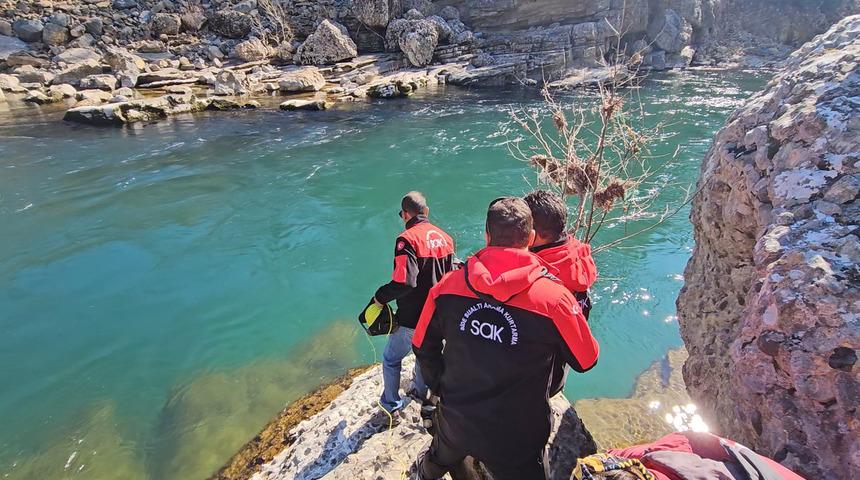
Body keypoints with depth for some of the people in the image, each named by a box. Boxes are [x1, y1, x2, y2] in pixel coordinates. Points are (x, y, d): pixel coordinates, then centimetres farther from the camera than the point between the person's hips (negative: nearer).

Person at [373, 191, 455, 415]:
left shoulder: (408, 239, -21)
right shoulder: (445, 237, 2)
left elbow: (404, 281, -30)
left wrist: (380, 296, -14)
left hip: (411, 319, -7)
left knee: (390, 359, 16)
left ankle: (392, 405, 29)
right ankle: (420, 392, 49)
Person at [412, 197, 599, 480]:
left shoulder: (448, 285, -16)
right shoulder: (554, 299, -26)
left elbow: (423, 347, -2)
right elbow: (587, 361, -8)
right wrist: (576, 311, 8)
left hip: (454, 423, 3)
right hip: (515, 442, -3)